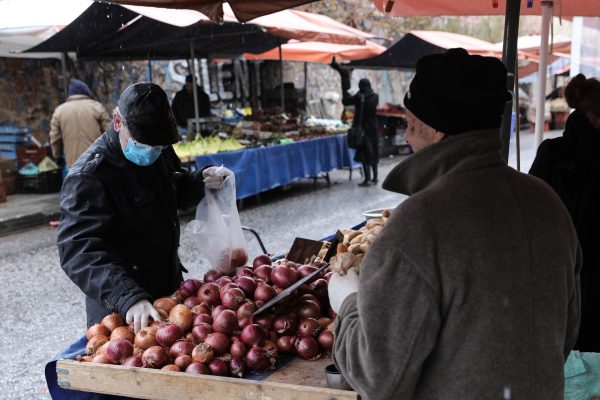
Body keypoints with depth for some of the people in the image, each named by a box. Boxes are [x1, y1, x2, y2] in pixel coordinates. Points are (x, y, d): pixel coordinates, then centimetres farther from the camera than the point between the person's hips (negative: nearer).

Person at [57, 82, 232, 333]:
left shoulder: (159, 151, -2)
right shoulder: (87, 178, -26)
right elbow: (78, 251, -34)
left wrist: (202, 181, -6)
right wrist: (129, 298, -47)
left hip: (170, 287, 8)